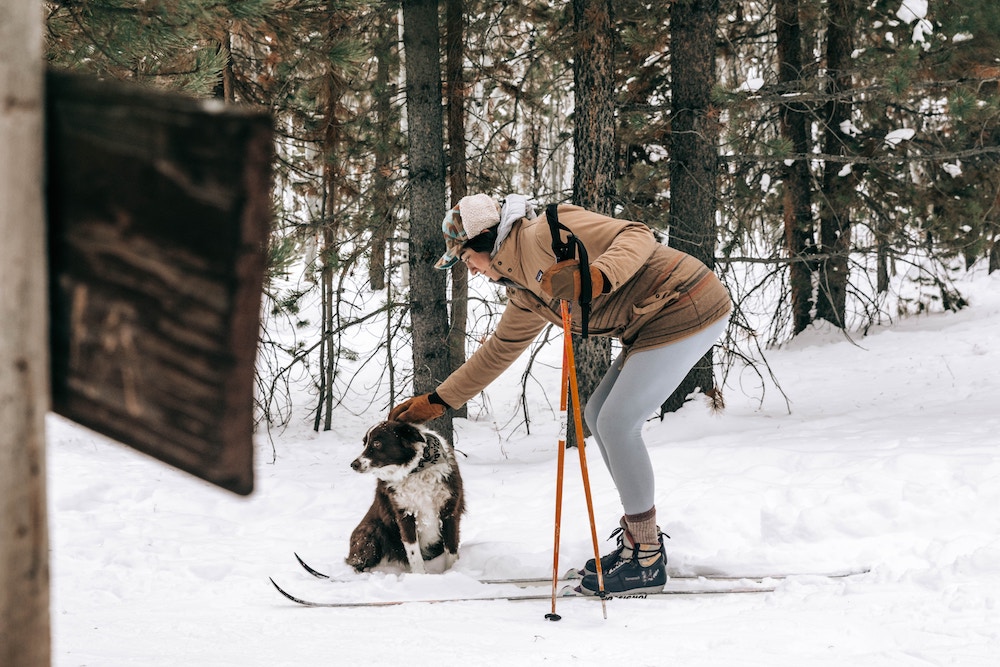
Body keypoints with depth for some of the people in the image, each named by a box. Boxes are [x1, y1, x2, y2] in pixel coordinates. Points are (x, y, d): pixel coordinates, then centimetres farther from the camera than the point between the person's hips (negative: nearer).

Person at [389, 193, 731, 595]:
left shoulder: (548, 233, -14)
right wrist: (437, 402, 29)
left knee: (617, 423, -9)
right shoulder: (526, 293, 16)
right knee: (599, 416, 15)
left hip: (688, 311, -10)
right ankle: (640, 536, 23)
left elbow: (636, 236, -22)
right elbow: (498, 351, 27)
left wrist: (596, 278, -39)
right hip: (655, 322, 10)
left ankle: (646, 562, 0)